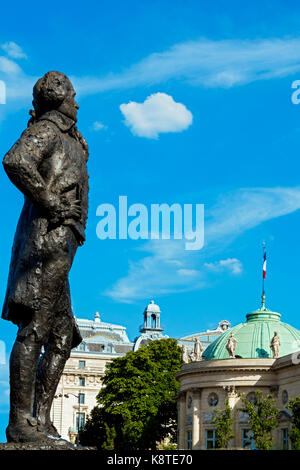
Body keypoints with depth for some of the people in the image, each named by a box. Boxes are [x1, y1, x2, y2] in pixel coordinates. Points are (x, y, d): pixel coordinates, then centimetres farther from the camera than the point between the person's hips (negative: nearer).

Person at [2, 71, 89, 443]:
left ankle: (41, 420, 9)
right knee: (33, 331, -13)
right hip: (47, 237, -10)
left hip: (58, 246, 10)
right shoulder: (45, 129, -1)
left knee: (62, 339, 9)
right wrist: (51, 203, -18)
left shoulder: (68, 139, 25)